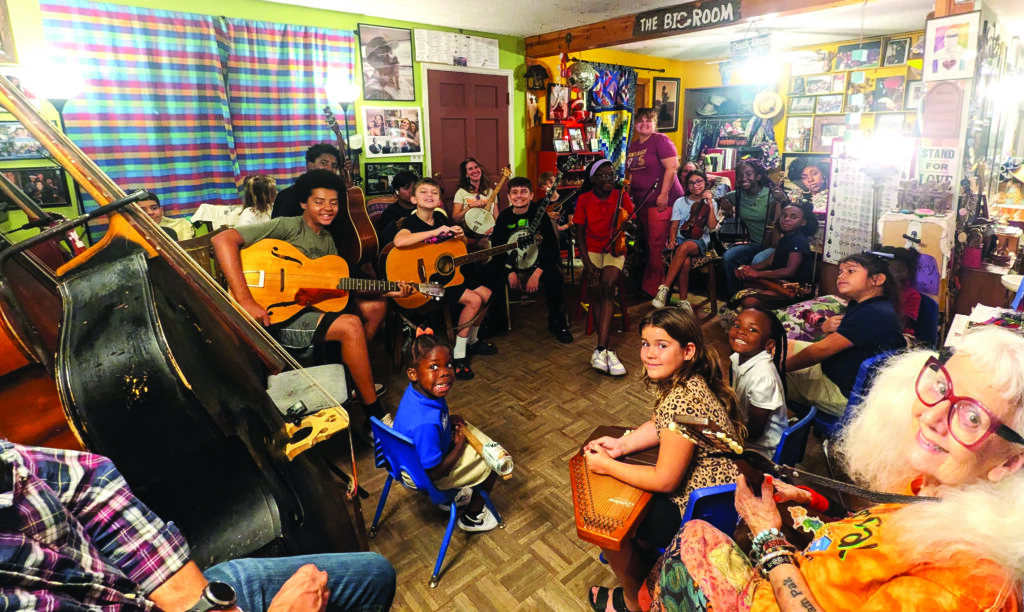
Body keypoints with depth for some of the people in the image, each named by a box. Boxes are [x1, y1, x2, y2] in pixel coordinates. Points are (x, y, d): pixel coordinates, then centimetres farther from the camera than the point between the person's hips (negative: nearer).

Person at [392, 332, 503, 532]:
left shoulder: (418, 390, -18)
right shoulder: (425, 425, -43)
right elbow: (435, 472, -29)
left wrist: (449, 420, -7)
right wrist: (460, 446, -16)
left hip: (411, 456, 7)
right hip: (425, 477, -7)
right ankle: (472, 517, 33)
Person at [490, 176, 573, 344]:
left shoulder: (540, 212, -12)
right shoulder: (504, 216, -3)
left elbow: (552, 247, -16)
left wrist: (537, 272, -26)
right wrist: (510, 272, -16)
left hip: (540, 262, -3)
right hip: (512, 265, 3)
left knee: (555, 277, -33)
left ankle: (556, 322, -8)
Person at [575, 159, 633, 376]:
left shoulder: (622, 197, 3)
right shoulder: (584, 200, 2)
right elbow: (579, 233, 0)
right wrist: (586, 261, -12)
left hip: (614, 250, 0)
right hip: (592, 250, 1)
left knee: (608, 286, -28)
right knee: (597, 288, -24)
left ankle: (601, 348, -34)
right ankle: (606, 348, -22)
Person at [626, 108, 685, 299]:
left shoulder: (661, 140, -6)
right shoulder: (633, 145, 16)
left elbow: (672, 167, -15)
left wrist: (664, 194, -21)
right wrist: (628, 195, 14)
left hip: (661, 200, -8)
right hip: (642, 201, 8)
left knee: (657, 244, -8)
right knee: (650, 243, 14)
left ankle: (653, 286, -1)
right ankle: (647, 282, 23)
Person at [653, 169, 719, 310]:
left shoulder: (711, 203, 11)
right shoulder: (680, 202, 12)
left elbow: (712, 226, -3)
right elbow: (674, 225, 7)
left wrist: (710, 204, -8)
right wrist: (672, 240, -12)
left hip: (700, 241, -1)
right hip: (681, 238, 1)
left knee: (684, 247, -38)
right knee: (685, 261, -35)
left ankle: (664, 288, -39)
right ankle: (683, 301, -28)